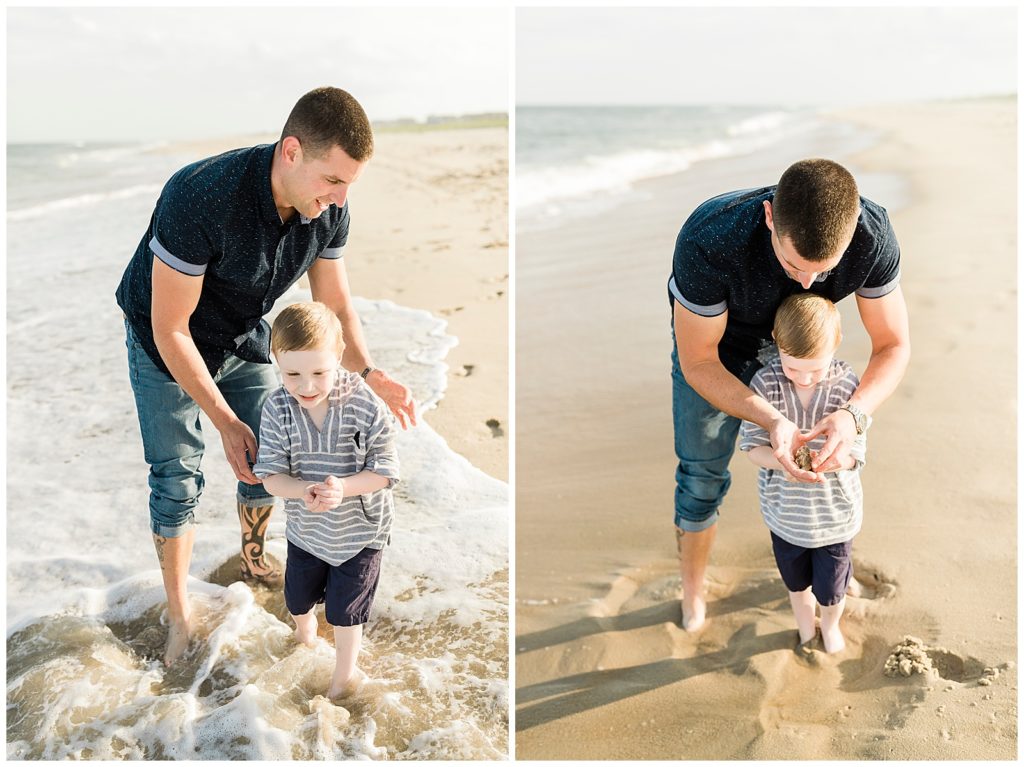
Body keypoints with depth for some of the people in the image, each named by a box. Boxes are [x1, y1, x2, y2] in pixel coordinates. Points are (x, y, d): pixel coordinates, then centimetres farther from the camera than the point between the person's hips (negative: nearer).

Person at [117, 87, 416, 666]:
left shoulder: (329, 212, -21)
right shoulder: (201, 198, -39)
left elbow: (336, 305, -8)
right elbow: (171, 329, -31)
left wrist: (369, 372, -27)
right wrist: (225, 421, -31)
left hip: (245, 336, 5)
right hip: (167, 342, -5)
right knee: (178, 481, -1)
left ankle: (255, 559, 39)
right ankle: (179, 612, 20)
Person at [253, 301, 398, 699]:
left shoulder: (365, 405, -26)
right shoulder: (277, 409, -20)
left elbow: (385, 471, -20)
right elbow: (271, 475, -16)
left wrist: (342, 488, -37)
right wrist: (302, 490, -37)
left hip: (359, 529, -3)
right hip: (305, 529, 3)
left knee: (344, 610, 11)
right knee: (297, 599, 27)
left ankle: (345, 674, 41)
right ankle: (305, 634, 64)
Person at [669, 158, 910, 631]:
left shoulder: (873, 233, -35)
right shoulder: (708, 241, -45)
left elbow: (894, 345, -22)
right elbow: (697, 363, -31)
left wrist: (854, 414, -43)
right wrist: (772, 422, -47)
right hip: (714, 347, -2)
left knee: (813, 450, 16)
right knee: (702, 474, 7)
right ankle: (692, 592, 34)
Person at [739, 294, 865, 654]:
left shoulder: (847, 384, -21)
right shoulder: (765, 382, -21)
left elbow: (855, 454, -16)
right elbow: (752, 445, -15)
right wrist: (781, 461, -36)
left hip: (834, 512, -1)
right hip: (786, 509, 1)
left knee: (831, 588, 17)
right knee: (796, 580, 27)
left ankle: (830, 625, 53)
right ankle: (805, 629, 59)